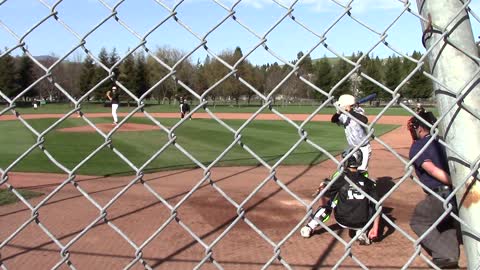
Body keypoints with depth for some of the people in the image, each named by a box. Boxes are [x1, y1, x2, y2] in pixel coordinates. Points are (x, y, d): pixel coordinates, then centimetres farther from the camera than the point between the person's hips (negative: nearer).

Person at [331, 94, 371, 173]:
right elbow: (333, 120, -18)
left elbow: (365, 120, -37)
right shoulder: (343, 117, -3)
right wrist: (338, 112, -38)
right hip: (352, 148, 6)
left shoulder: (357, 115, -17)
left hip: (364, 147, -5)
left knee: (362, 169, -7)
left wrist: (351, 112, -43)